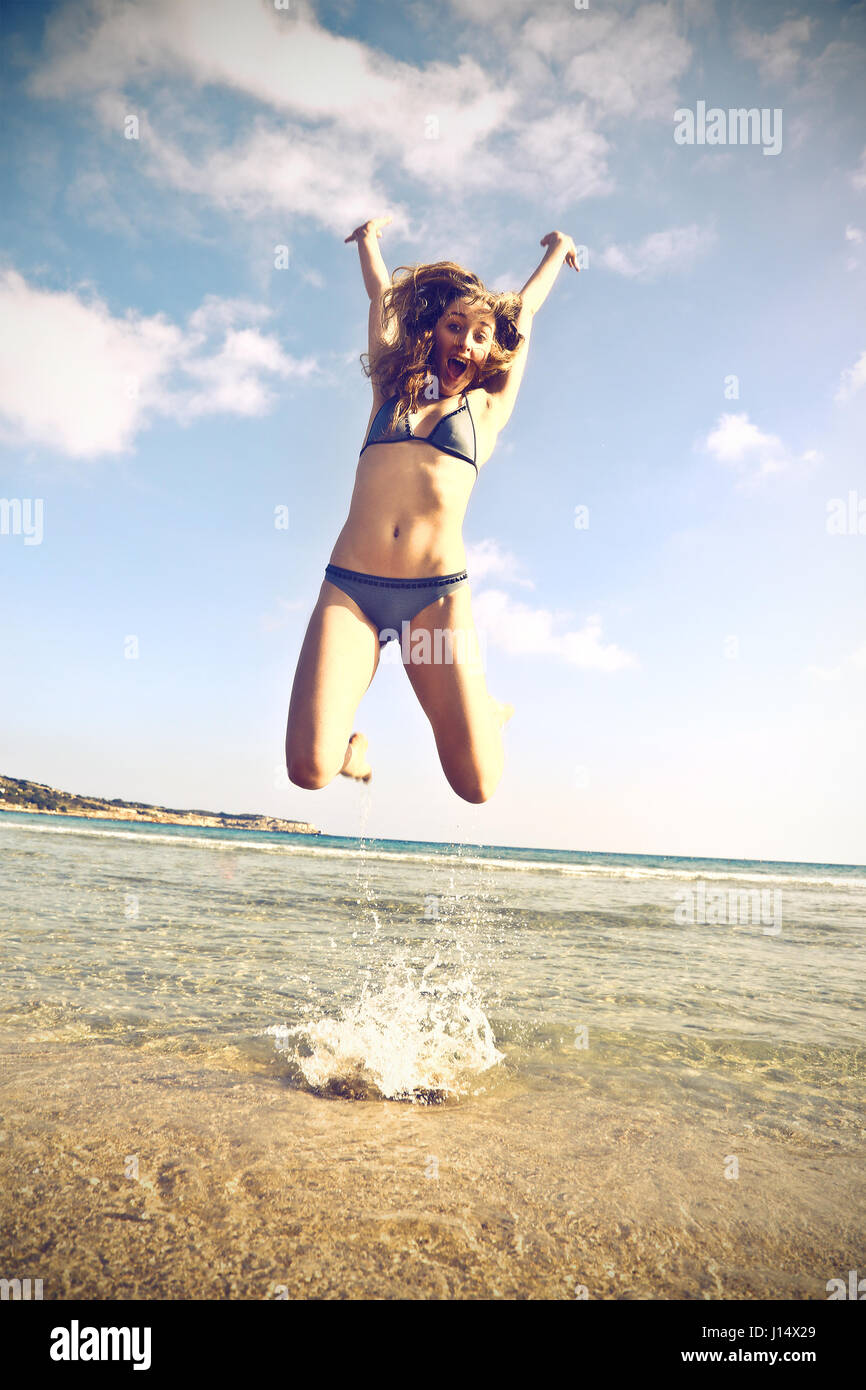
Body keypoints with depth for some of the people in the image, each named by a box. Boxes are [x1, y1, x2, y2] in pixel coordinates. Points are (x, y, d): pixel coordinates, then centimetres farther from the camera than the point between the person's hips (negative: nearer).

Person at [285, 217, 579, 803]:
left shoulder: (485, 409, 19)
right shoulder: (391, 390, 21)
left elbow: (523, 315, 33)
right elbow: (384, 297, 34)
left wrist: (557, 251, 48)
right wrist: (370, 239, 50)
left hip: (437, 593, 0)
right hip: (349, 586, 1)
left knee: (477, 783, -9)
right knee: (311, 768, -18)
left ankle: (481, 709, 26)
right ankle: (352, 746, 19)